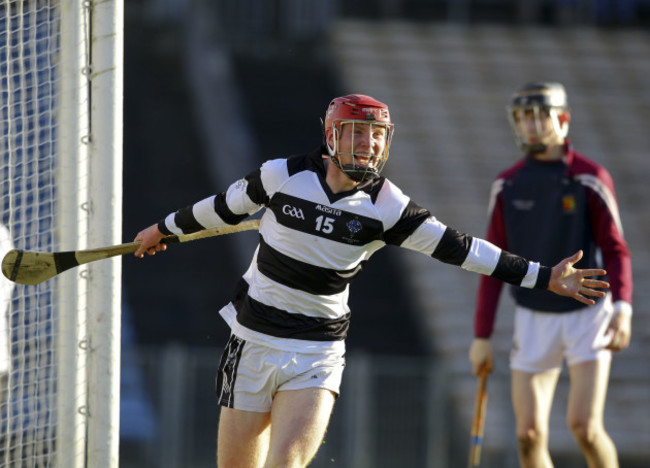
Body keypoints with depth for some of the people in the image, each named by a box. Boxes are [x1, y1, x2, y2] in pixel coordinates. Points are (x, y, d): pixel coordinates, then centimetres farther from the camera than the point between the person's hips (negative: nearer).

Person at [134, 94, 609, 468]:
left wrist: (544, 277, -8)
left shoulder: (387, 207, -7)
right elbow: (227, 206, 12)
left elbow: (457, 247, -5)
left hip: (319, 353, -1)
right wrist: (165, 229, 27)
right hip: (253, 343, 1)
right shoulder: (283, 175, -6)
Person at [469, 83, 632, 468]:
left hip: (587, 313, -4)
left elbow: (616, 252, -9)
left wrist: (622, 308, -26)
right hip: (534, 318, 4)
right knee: (530, 436, -4)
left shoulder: (591, 179, -8)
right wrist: (482, 336, 5)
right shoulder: (507, 185, 3)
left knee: (585, 427, -15)